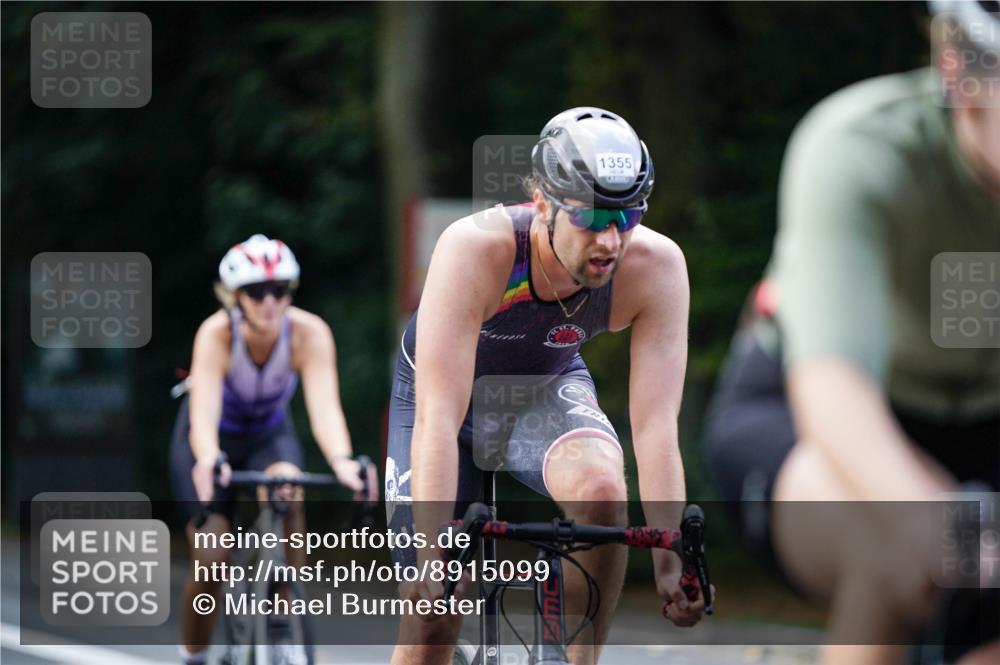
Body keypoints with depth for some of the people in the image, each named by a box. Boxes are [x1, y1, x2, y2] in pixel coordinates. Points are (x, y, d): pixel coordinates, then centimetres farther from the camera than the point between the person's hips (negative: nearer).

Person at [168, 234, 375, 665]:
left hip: (270, 436, 1)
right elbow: (204, 410, -46)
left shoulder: (309, 333, -29)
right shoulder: (217, 334, -33)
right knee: (211, 560, -13)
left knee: (288, 491, -34)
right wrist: (208, 462, -68)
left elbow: (325, 406, -41)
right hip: (215, 439, -1)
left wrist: (341, 460, -61)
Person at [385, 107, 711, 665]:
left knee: (601, 490, -33)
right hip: (450, 390, -2)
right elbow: (438, 418, -41)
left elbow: (656, 424, -30)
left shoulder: (656, 266, -30)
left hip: (548, 388, 2)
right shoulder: (475, 249, -38)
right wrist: (434, 560, -49)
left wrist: (669, 558, -40)